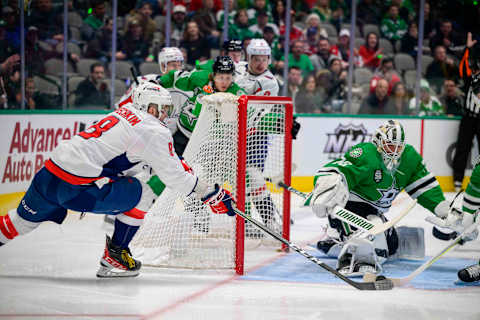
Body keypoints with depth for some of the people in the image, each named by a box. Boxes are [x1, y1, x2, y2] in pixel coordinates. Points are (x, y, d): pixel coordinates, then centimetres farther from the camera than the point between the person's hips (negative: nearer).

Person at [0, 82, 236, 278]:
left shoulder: (125, 113, 22)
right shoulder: (154, 132, -4)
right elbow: (173, 176, -1)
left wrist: (182, 168, 30)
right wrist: (211, 194, 6)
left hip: (50, 172, 8)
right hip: (77, 186, -8)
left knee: (28, 217, 27)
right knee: (141, 194, 6)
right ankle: (113, 256, 11)